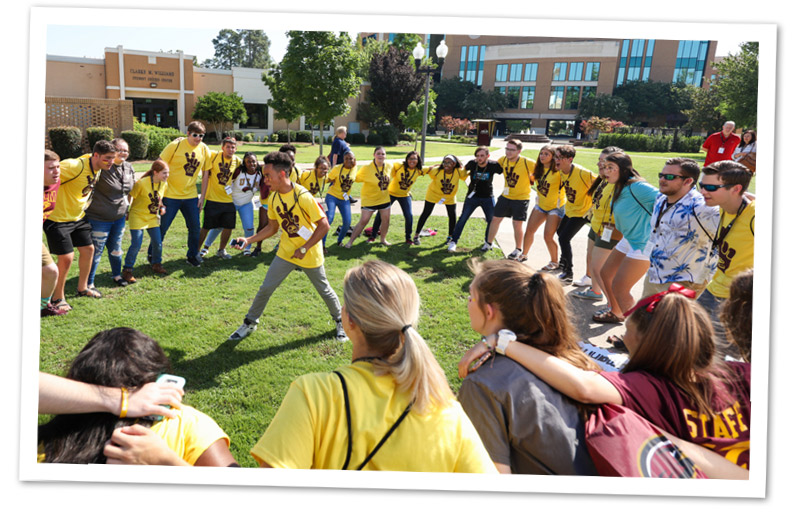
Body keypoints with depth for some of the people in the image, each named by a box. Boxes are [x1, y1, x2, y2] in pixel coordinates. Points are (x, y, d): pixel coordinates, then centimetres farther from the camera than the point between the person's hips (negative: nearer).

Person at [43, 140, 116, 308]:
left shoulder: (97, 168, 0)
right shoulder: (76, 166, -28)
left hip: (78, 217, 9)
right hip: (58, 218, -9)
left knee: (88, 249, 14)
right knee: (66, 257, -8)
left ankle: (83, 288, 33)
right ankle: (57, 298, 11)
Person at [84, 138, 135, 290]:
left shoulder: (129, 168, 5)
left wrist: (126, 208, 23)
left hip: (119, 217, 7)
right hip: (99, 219, -7)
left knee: (116, 248, 20)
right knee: (96, 251, 0)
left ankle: (117, 275, 40)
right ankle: (89, 283, 12)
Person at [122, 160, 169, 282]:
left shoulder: (163, 184, -3)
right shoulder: (142, 183, -23)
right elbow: (130, 197, -13)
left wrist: (162, 207, -1)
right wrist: (126, 212, -7)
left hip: (153, 217, 6)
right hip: (138, 216, -6)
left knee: (157, 243, 5)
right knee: (136, 245, -9)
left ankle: (156, 264, 30)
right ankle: (127, 270, 5)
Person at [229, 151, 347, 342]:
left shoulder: (303, 196, -24)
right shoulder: (273, 198, -4)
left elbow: (324, 225, -21)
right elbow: (272, 228, 8)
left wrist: (304, 248, -20)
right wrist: (248, 240, -2)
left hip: (309, 254, -5)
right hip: (286, 252, 5)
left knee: (324, 290, 11)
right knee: (266, 288, 3)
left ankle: (340, 321, 34)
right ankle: (250, 323, 22)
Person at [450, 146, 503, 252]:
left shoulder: (494, 165, -16)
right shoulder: (472, 163, -13)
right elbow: (464, 169, 11)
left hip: (488, 198, 1)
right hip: (472, 196, -1)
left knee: (492, 220, 8)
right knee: (463, 219, -5)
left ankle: (488, 241, 31)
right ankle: (453, 242, 3)